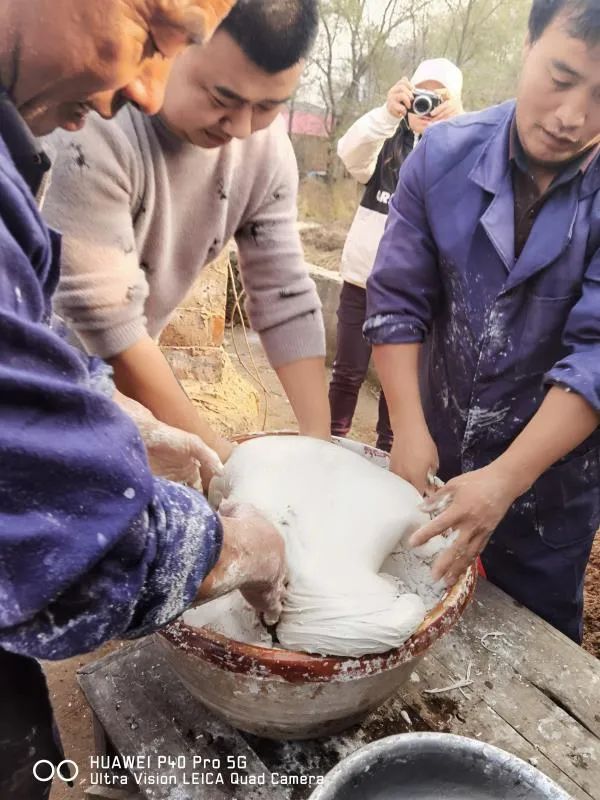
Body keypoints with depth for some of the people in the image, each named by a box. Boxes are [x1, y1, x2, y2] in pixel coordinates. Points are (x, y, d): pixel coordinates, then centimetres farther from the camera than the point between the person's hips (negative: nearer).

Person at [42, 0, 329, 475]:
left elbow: (285, 293, -11)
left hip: (124, 367, 5)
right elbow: (104, 320, -29)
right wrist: (216, 454, -26)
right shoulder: (92, 127, -29)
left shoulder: (268, 144, -11)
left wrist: (318, 439, -18)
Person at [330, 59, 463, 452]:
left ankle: (386, 452, 23)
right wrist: (388, 113, -35)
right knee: (349, 372, 7)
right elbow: (351, 152, -17)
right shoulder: (388, 142, 4)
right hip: (363, 279, 0)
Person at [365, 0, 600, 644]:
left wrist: (506, 479, -31)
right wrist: (408, 432, -18)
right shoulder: (444, 155, -10)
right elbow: (396, 301, -10)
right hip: (432, 465, 2)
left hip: (548, 485, -1)